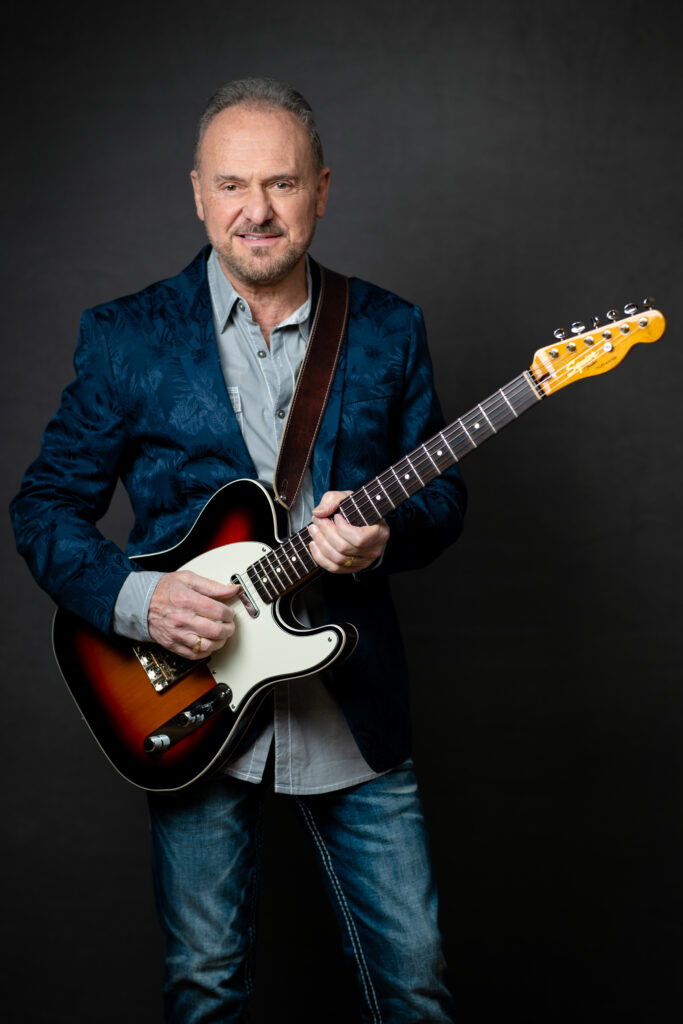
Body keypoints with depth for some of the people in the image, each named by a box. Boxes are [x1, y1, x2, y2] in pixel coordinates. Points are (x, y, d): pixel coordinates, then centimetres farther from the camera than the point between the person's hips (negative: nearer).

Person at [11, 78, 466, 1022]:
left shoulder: (388, 331, 3)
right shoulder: (126, 337, -2)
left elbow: (444, 493, 8)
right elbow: (45, 505, 1)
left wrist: (383, 534, -15)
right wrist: (133, 598, -17)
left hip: (354, 700, 1)